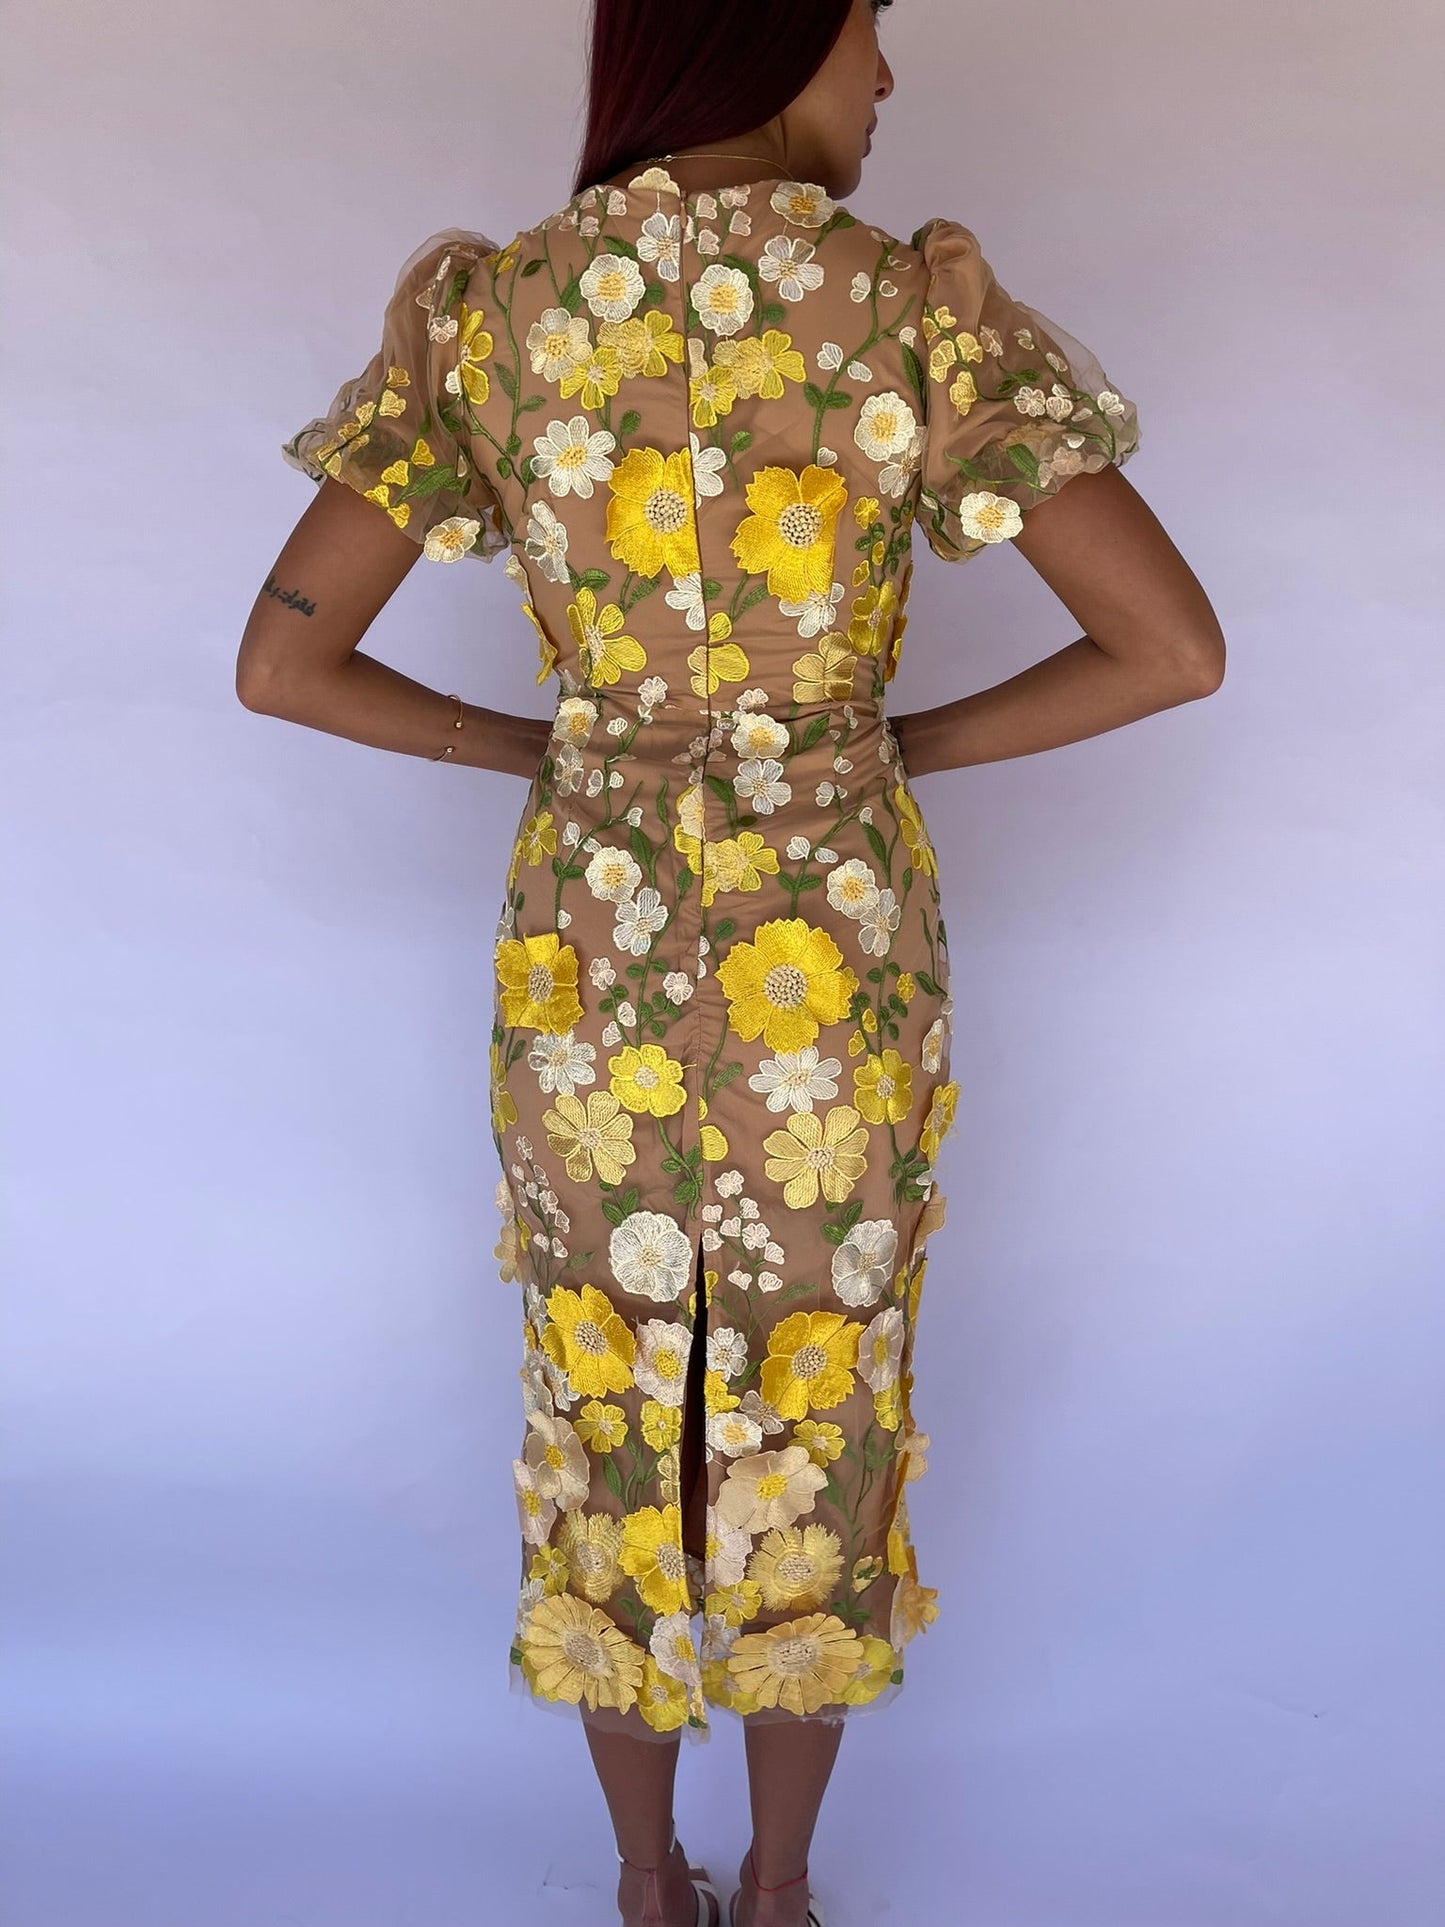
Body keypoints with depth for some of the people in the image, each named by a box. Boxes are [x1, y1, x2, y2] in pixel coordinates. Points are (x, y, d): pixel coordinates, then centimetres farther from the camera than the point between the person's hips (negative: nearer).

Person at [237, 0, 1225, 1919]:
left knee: (615, 1420, 21)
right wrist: (904, 743, 2)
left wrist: (536, 745, 9)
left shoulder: (485, 310, -6)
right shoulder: (923, 313, -12)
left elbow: (281, 659, -5)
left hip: (593, 972, 2)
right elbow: (1177, 646, -13)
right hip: (835, 981, -1)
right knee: (815, 1423, 19)